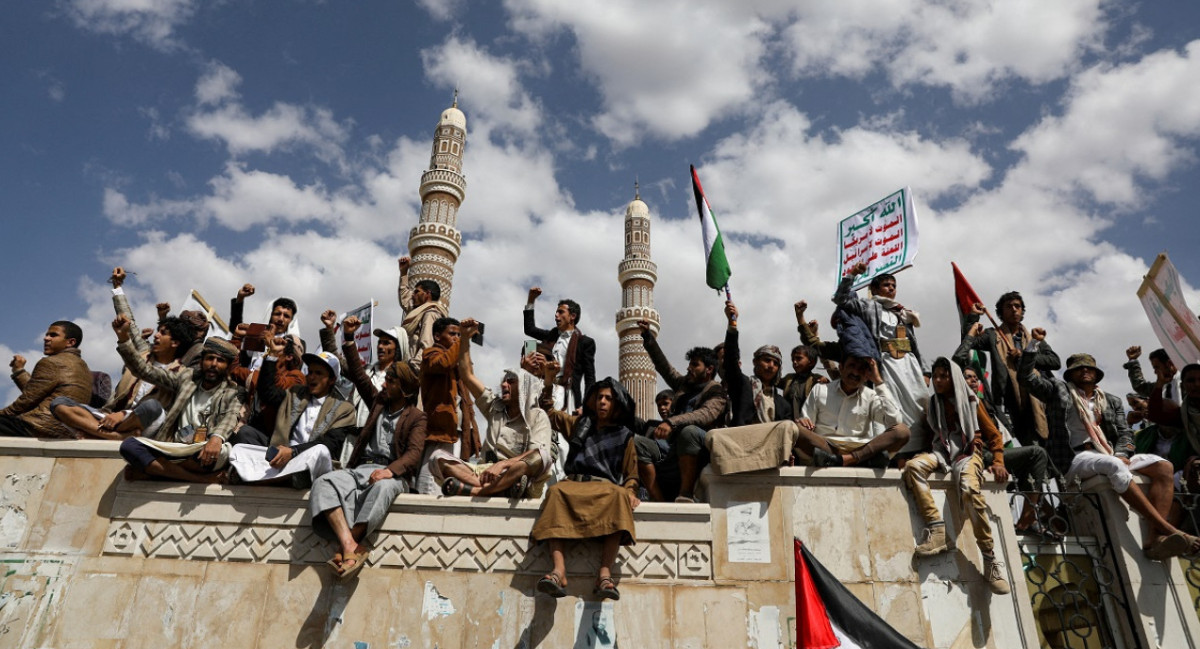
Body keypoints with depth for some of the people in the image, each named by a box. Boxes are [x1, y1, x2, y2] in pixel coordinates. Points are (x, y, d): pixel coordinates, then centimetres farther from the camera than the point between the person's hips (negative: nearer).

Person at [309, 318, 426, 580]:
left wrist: (390, 470, -25)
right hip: (361, 468, 5)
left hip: (392, 473, -5)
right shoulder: (378, 401, 25)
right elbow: (358, 374, 26)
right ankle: (350, 545, -44)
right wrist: (350, 339, 20)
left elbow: (414, 452, -7)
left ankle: (346, 548, -41)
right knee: (324, 482, -26)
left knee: (382, 488, -41)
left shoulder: (416, 416, 7)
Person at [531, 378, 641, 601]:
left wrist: (630, 491, -8)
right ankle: (559, 571, -47)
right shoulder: (582, 425, 24)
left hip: (607, 488, -1)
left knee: (619, 496, -38)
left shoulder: (624, 435, 18)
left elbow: (631, 475, 14)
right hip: (574, 484, 2)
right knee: (555, 491, -34)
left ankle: (605, 574, -45)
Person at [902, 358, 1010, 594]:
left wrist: (998, 462, -2)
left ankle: (991, 561, -27)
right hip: (940, 451, 3)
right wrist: (907, 454, 2)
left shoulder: (972, 402, 12)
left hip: (967, 452, -3)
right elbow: (925, 434, 19)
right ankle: (937, 530, -36)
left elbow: (994, 435, 13)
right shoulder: (931, 404, 19)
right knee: (913, 466, -31)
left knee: (970, 489, -35)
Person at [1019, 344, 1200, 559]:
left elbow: (1125, 434, 15)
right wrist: (1034, 342, 1)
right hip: (1076, 458, -5)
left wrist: (1121, 454, -6)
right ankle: (1169, 530, -36)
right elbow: (1025, 376, 6)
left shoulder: (1111, 402, 25)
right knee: (1114, 466, -35)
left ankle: (1155, 537, -31)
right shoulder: (1059, 390, 13)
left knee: (1163, 466, -17)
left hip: (1112, 458, 6)